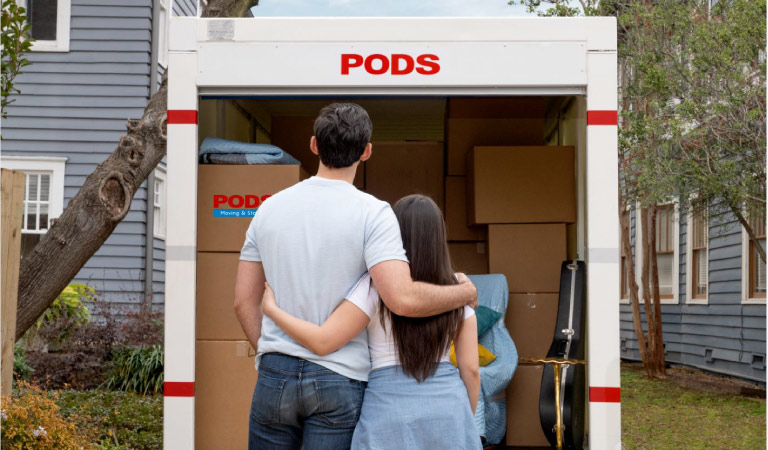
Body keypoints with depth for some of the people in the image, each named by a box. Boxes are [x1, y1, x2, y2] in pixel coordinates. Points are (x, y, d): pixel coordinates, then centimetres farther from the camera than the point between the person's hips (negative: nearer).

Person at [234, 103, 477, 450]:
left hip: (275, 371, 4)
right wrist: (463, 293, -5)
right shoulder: (373, 213, -10)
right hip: (339, 380, -3)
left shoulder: (269, 208, 5)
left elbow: (244, 301, 8)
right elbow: (404, 300, -22)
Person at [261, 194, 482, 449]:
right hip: (448, 409, 3)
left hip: (391, 410, -3)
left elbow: (322, 342, -11)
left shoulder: (375, 287, -8)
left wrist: (271, 309, 1)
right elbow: (470, 368, 3)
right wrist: (467, 419, 16)